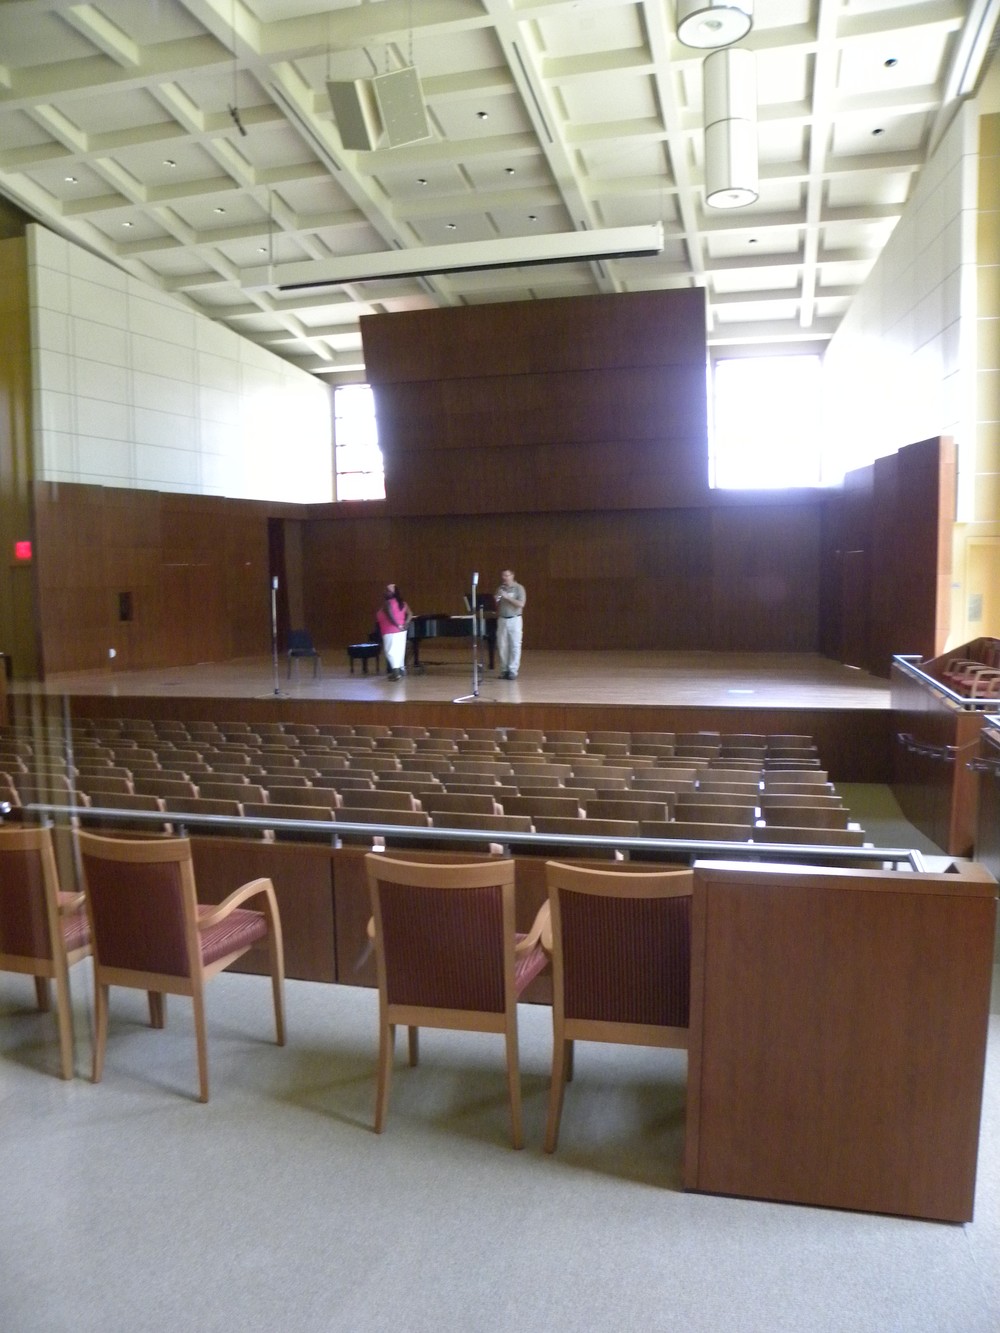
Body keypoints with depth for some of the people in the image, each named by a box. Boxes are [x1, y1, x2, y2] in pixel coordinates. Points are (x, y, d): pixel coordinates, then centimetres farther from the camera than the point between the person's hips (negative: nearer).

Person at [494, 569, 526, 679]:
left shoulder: (518, 588, -3)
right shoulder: (500, 589, 11)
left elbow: (521, 604, -14)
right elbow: (496, 605, 13)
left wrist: (507, 597, -19)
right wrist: (496, 599, -10)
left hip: (514, 620, -4)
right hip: (502, 620, 4)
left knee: (515, 646, -4)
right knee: (501, 646, 4)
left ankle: (513, 671, 0)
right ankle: (504, 670, 12)